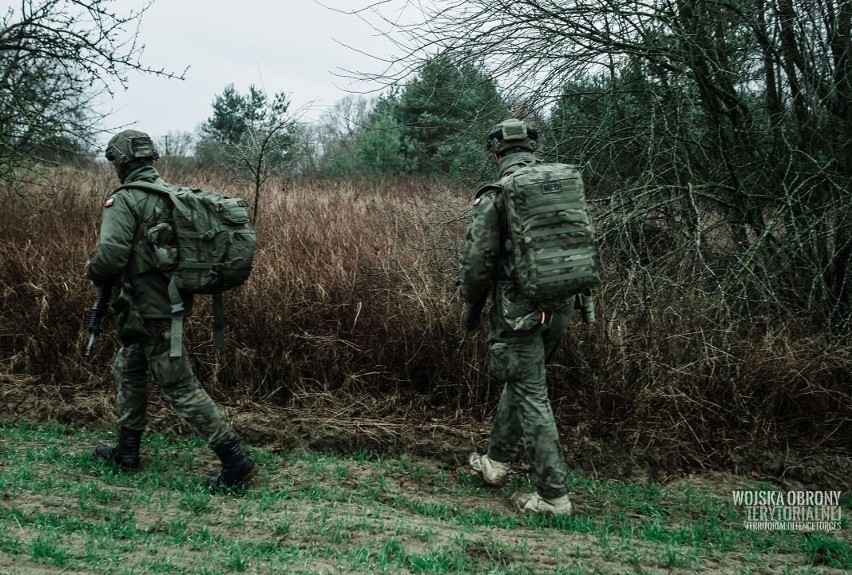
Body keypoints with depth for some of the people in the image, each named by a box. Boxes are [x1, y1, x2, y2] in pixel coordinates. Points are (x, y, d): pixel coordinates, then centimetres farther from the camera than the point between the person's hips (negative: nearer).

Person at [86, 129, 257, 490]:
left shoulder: (124, 200, -15)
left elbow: (111, 255, -24)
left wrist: (92, 270, -2)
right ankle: (127, 449, 33)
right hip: (171, 299, 9)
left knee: (179, 386, -5)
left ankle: (235, 460, -6)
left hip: (147, 308, -9)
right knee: (127, 369, 24)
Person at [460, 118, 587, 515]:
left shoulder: (494, 199, -11)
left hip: (518, 312, -6)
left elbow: (476, 262, -12)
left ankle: (553, 495, 5)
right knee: (519, 382, 22)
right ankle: (497, 462, 37)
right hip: (560, 309, 6)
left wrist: (472, 305, 5)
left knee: (531, 397, 1)